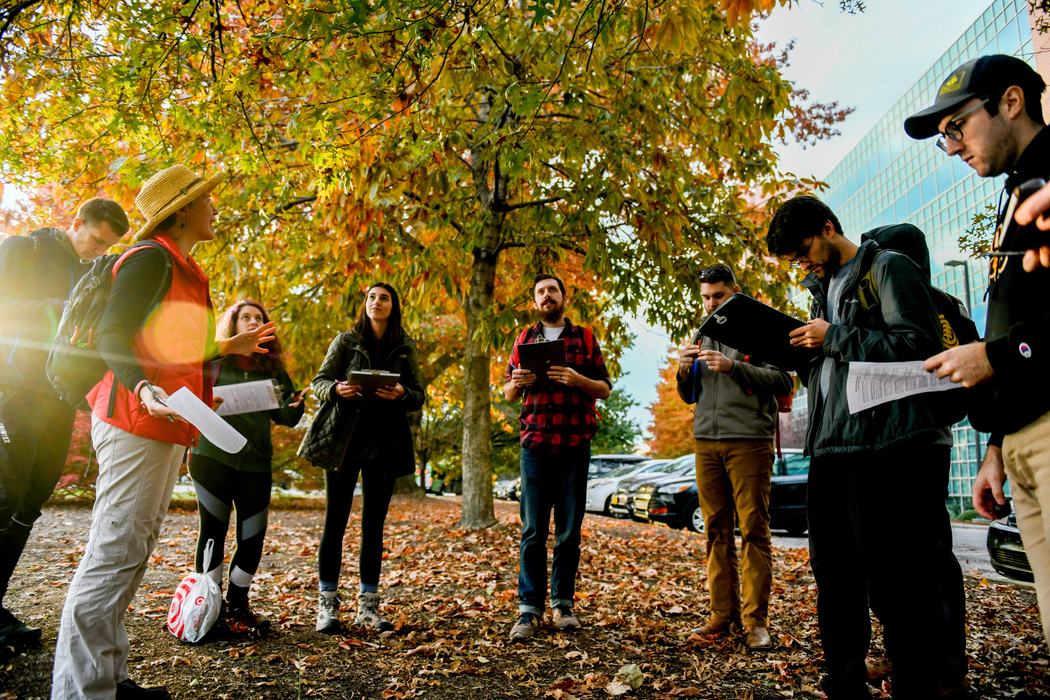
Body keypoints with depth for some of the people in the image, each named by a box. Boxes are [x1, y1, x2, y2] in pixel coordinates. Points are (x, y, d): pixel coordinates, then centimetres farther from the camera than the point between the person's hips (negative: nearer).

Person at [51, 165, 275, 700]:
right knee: (114, 554, -9)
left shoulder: (184, 271, 21)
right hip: (136, 424, -10)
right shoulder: (151, 259, -7)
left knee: (131, 555, 12)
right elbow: (110, 337, -15)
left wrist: (230, 347, 29)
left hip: (165, 427, 10)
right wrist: (146, 390, -31)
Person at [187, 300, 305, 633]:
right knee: (213, 531, 2)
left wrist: (296, 404, -11)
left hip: (256, 462, 2)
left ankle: (237, 605, 19)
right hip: (211, 456, -2)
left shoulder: (273, 368, 12)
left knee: (253, 537, 2)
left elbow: (286, 418, 11)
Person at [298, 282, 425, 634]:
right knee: (335, 521, 0)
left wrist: (402, 394, -15)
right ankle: (327, 605, 8)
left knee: (374, 525, 5)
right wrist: (337, 389, -19)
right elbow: (319, 381, 3)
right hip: (343, 439, -1)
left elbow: (419, 396, 7)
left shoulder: (404, 348, 10)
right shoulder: (345, 341, 6)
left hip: (384, 443, 2)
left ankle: (368, 605, 13)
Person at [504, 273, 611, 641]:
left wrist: (578, 380, -13)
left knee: (569, 531, 5)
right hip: (535, 444, 1)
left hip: (575, 445, 0)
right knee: (533, 531, -1)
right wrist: (517, 382, -9)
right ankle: (529, 609, 4)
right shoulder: (525, 339, 14)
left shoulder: (584, 338, 10)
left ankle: (562, 604, 16)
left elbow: (606, 389, 7)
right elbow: (508, 394, 14)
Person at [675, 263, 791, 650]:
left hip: (749, 441, -5)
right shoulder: (702, 336, 17)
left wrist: (733, 367, -19)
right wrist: (684, 371, -2)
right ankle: (723, 612, 12)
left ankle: (755, 619, 3)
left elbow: (784, 381, -7)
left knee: (753, 530, -3)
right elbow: (689, 396, 20)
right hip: (706, 442, 5)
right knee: (716, 531, 6)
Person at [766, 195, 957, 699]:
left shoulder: (888, 268, -2)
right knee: (836, 583, 13)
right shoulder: (823, 288, 22)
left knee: (897, 589, -2)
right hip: (829, 451, 8)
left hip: (888, 450, -8)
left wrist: (834, 337, -11)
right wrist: (801, 350, 7)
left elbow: (919, 344, -13)